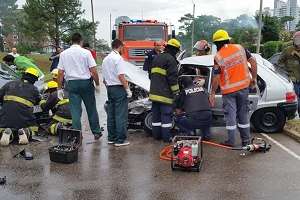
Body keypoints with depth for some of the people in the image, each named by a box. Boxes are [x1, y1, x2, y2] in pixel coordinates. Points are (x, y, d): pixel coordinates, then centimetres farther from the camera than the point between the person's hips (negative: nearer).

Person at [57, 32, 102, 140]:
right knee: (91, 109, 11)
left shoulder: (63, 54, 4)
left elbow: (60, 73, 2)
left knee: (75, 111, 5)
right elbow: (94, 71, -9)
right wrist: (97, 84, 2)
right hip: (86, 83, -1)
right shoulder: (86, 53, -5)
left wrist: (60, 88, 7)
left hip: (71, 84, 2)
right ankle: (96, 132, 21)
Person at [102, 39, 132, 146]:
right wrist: (128, 89, -14)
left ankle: (111, 137, 19)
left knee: (111, 114, 12)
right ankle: (120, 139, -2)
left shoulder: (106, 59, 14)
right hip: (119, 88, -8)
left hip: (110, 88, 9)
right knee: (121, 115, -4)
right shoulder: (118, 58, -11)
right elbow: (121, 76, -19)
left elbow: (104, 78, 17)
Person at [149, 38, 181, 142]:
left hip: (154, 92, 8)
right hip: (165, 94, -8)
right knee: (166, 115, -4)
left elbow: (151, 75, 26)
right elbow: (173, 78, -16)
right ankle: (166, 137, -2)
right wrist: (176, 91, -12)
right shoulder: (170, 59, -10)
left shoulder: (156, 58, 19)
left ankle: (156, 134, 19)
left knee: (156, 114, 13)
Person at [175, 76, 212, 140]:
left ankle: (189, 132, 3)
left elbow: (178, 112, 18)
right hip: (207, 120, 3)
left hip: (193, 120, -3)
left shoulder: (183, 91, 11)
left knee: (177, 119, 23)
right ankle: (206, 134, 19)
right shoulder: (203, 89, 18)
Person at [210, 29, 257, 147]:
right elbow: (253, 61, 0)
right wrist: (254, 78, 8)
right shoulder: (240, 48, 0)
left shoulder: (218, 57, -11)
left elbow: (216, 78, -11)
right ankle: (246, 140, 21)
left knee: (230, 114, 5)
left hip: (228, 90, -4)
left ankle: (231, 141, 8)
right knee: (243, 113, 13)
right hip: (243, 86, 4)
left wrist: (212, 93, -1)